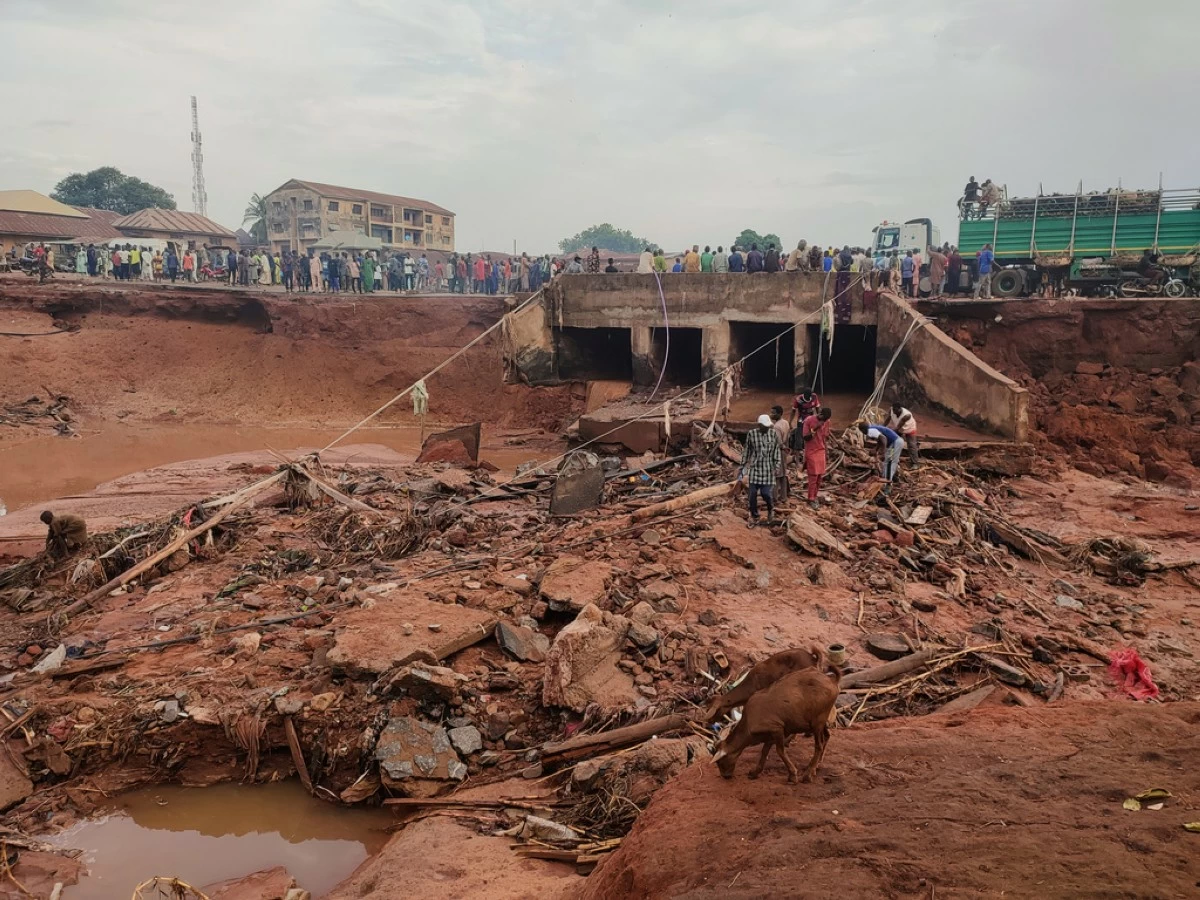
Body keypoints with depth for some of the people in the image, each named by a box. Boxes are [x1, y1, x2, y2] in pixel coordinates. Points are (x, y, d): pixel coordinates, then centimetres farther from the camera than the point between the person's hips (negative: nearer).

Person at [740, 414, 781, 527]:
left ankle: (771, 510, 25)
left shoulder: (773, 434, -3)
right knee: (753, 494, 1)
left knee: (766, 493, -7)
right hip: (754, 467, 1)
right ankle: (754, 517, 18)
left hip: (768, 468, 0)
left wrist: (777, 465, -4)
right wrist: (743, 466, 5)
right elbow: (747, 451, 3)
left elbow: (777, 450, 4)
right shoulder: (751, 434, -6)